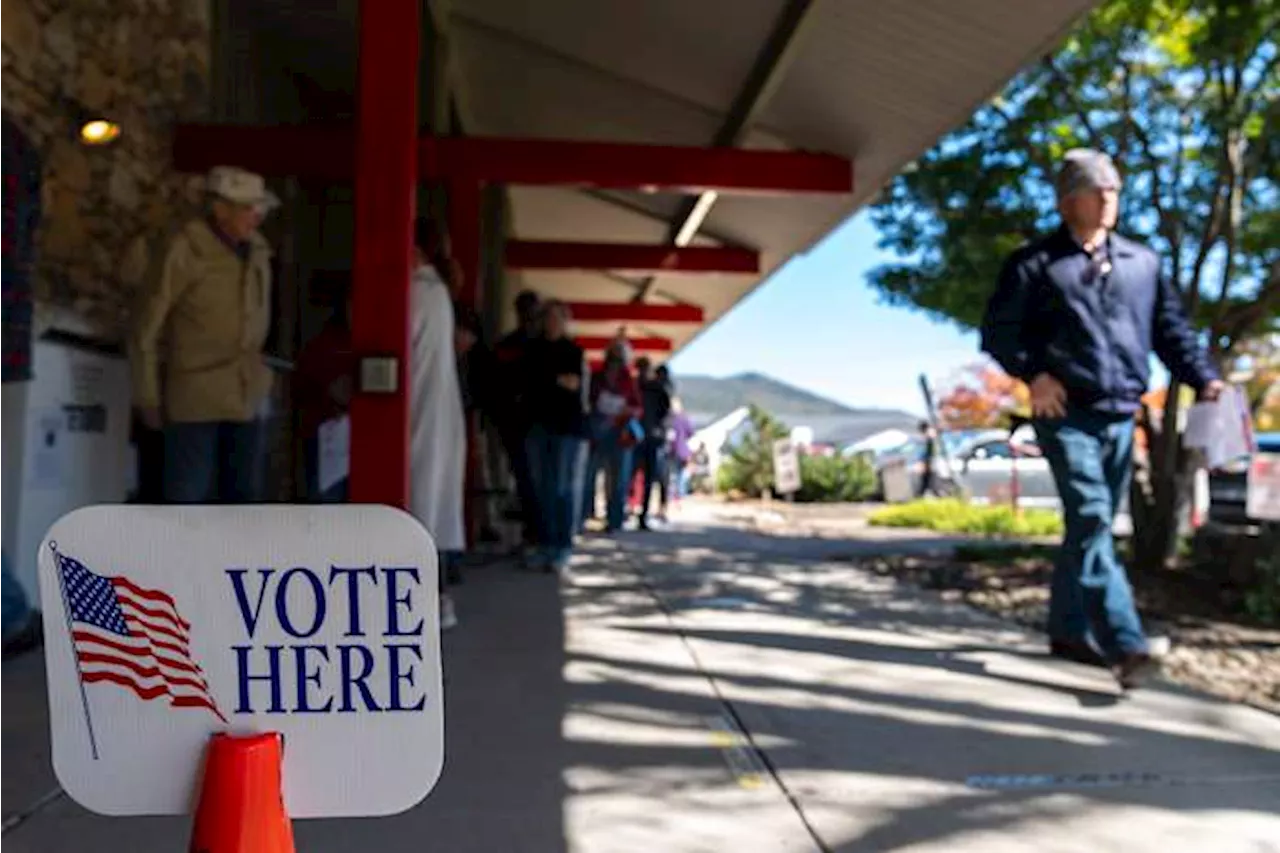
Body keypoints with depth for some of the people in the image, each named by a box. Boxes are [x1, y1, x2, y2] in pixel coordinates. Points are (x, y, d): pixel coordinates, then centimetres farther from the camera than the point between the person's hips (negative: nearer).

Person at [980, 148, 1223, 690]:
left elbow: (1171, 328, 16)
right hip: (1067, 414, -5)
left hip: (1121, 416, 5)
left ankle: (1069, 631, 23)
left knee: (1092, 525, 11)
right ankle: (1126, 645, -19)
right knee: (1091, 520, -15)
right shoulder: (1034, 264, 2)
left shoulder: (1142, 263, 16)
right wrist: (1034, 373, -13)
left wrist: (1203, 379, 1)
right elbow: (997, 331, 1)